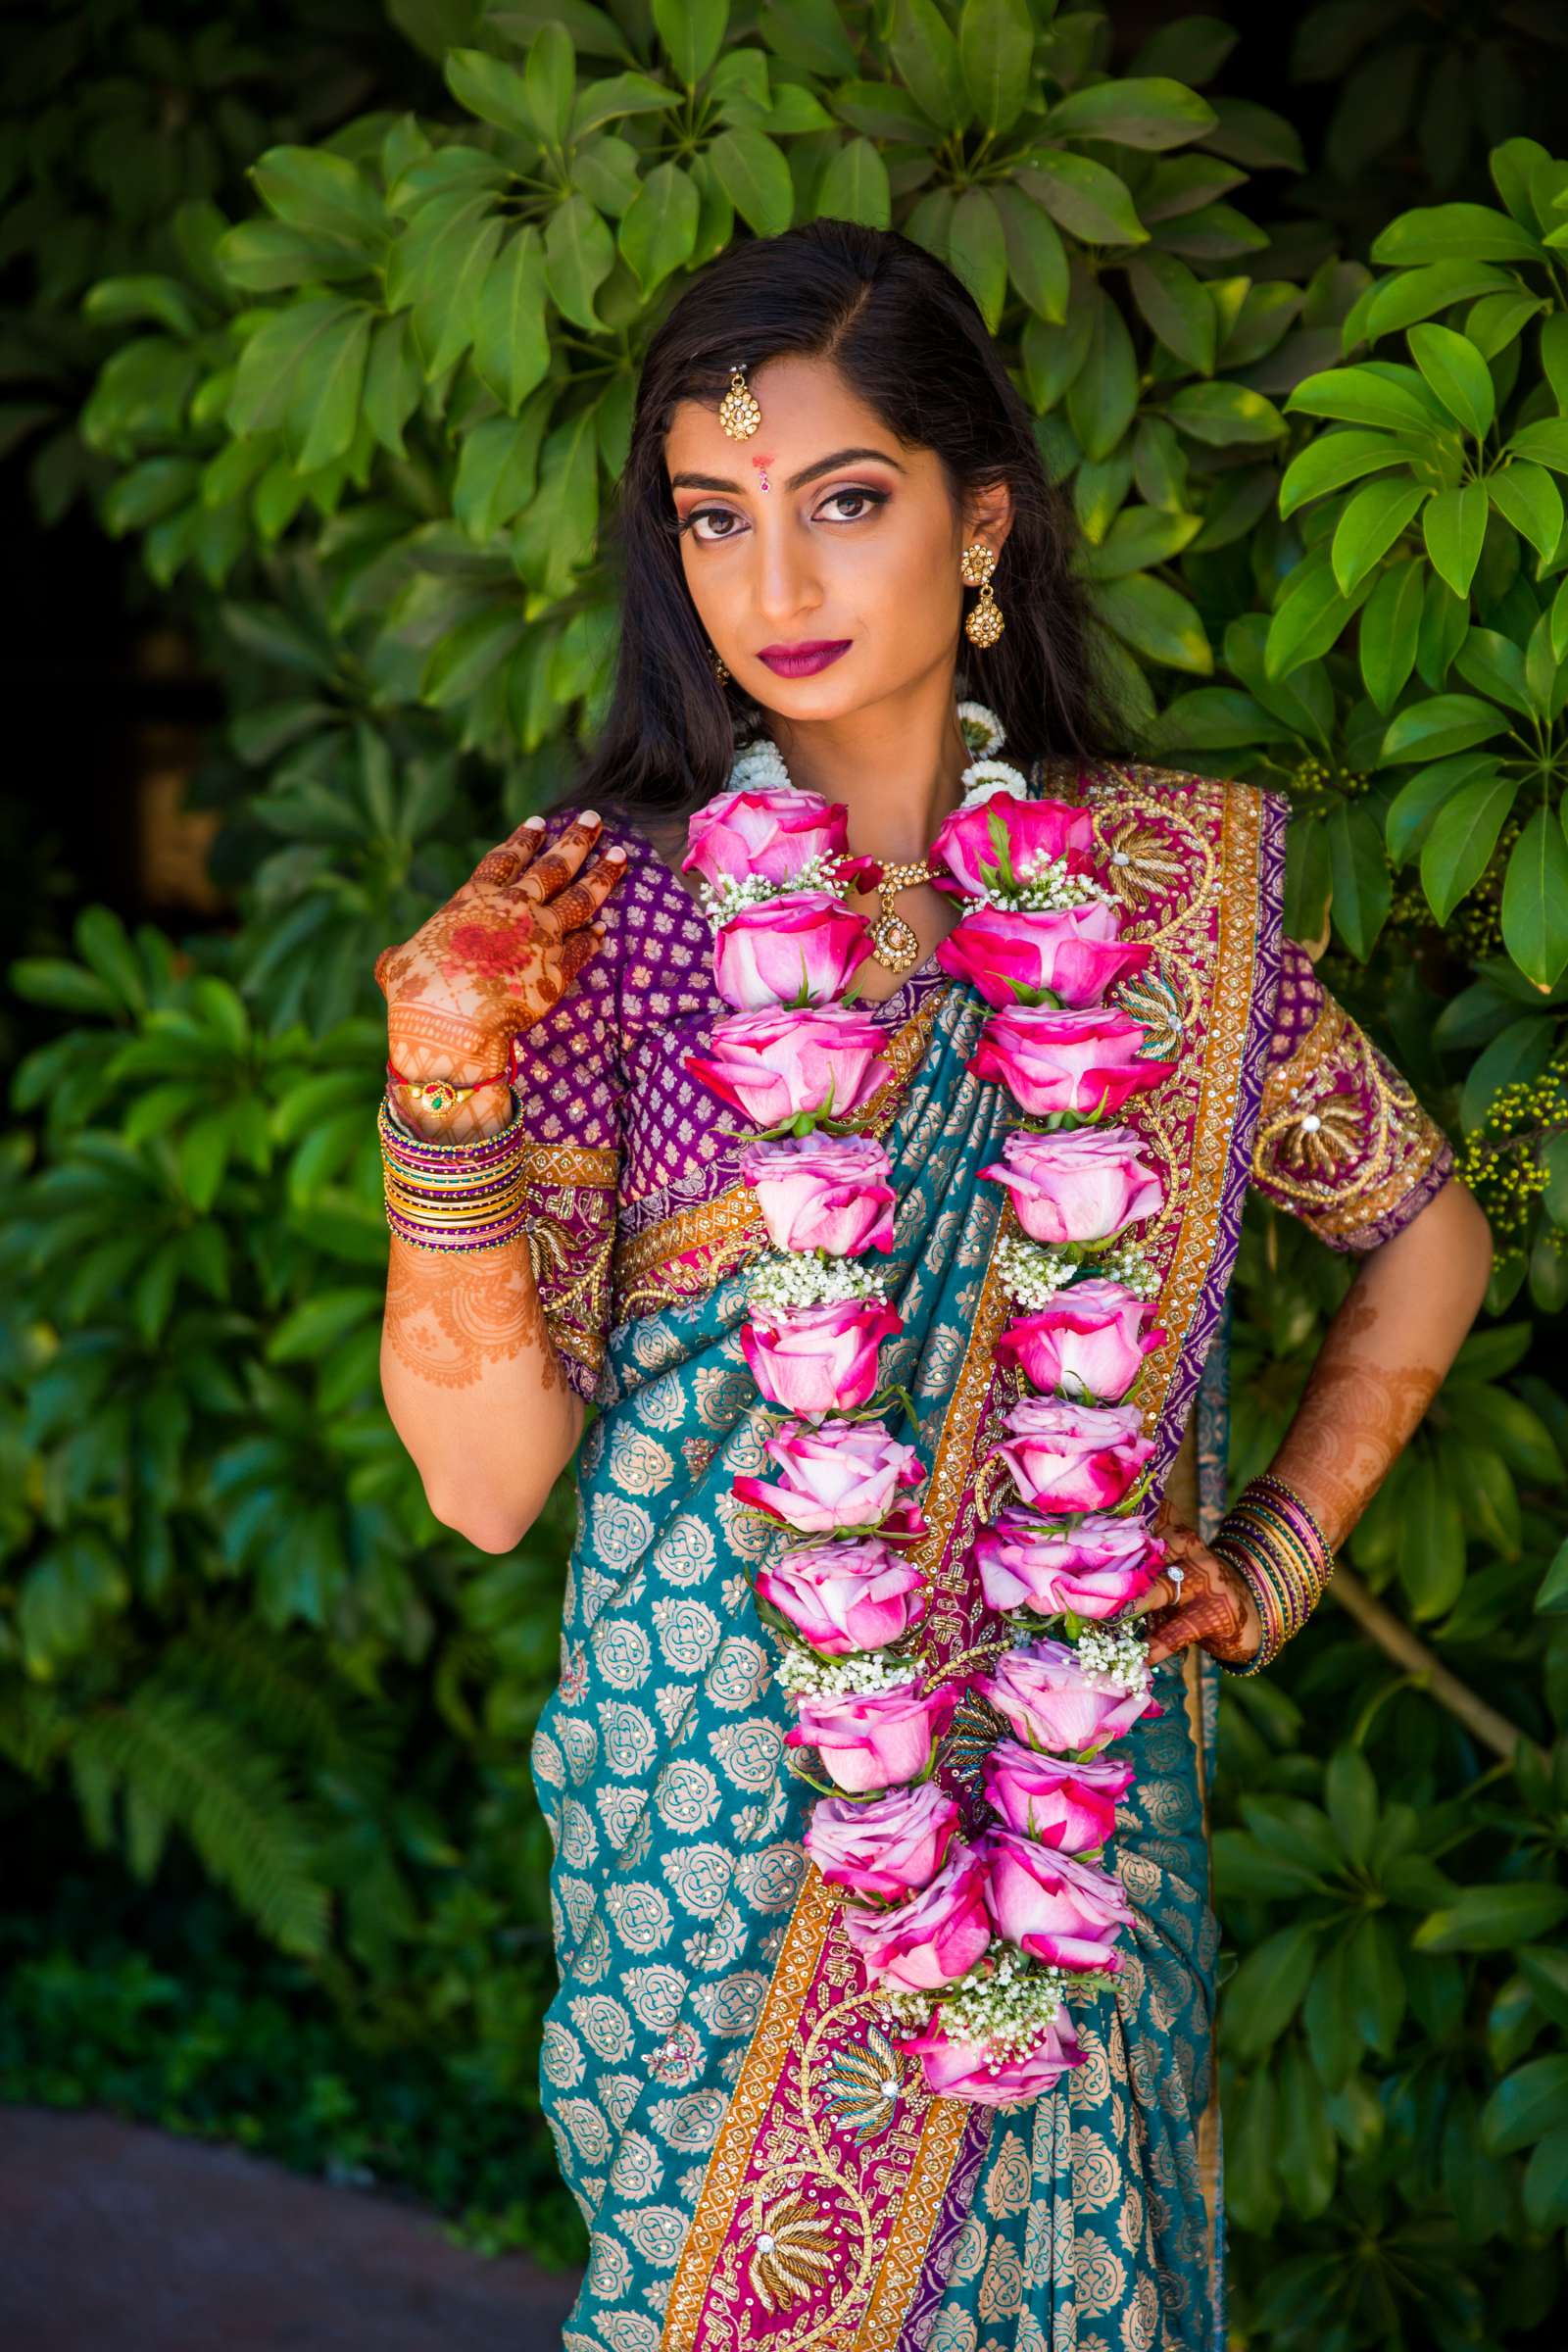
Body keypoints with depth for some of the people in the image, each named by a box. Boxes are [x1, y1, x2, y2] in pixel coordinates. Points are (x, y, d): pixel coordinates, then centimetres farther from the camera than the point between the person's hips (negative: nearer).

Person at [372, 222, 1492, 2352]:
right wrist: (450, 1101, -24)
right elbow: (491, 1477, -11)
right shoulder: (607, 906, -7)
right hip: (717, 1773, -1)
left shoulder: (1171, 882, -3)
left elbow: (1424, 1228, 12)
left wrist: (1279, 1555, 3)